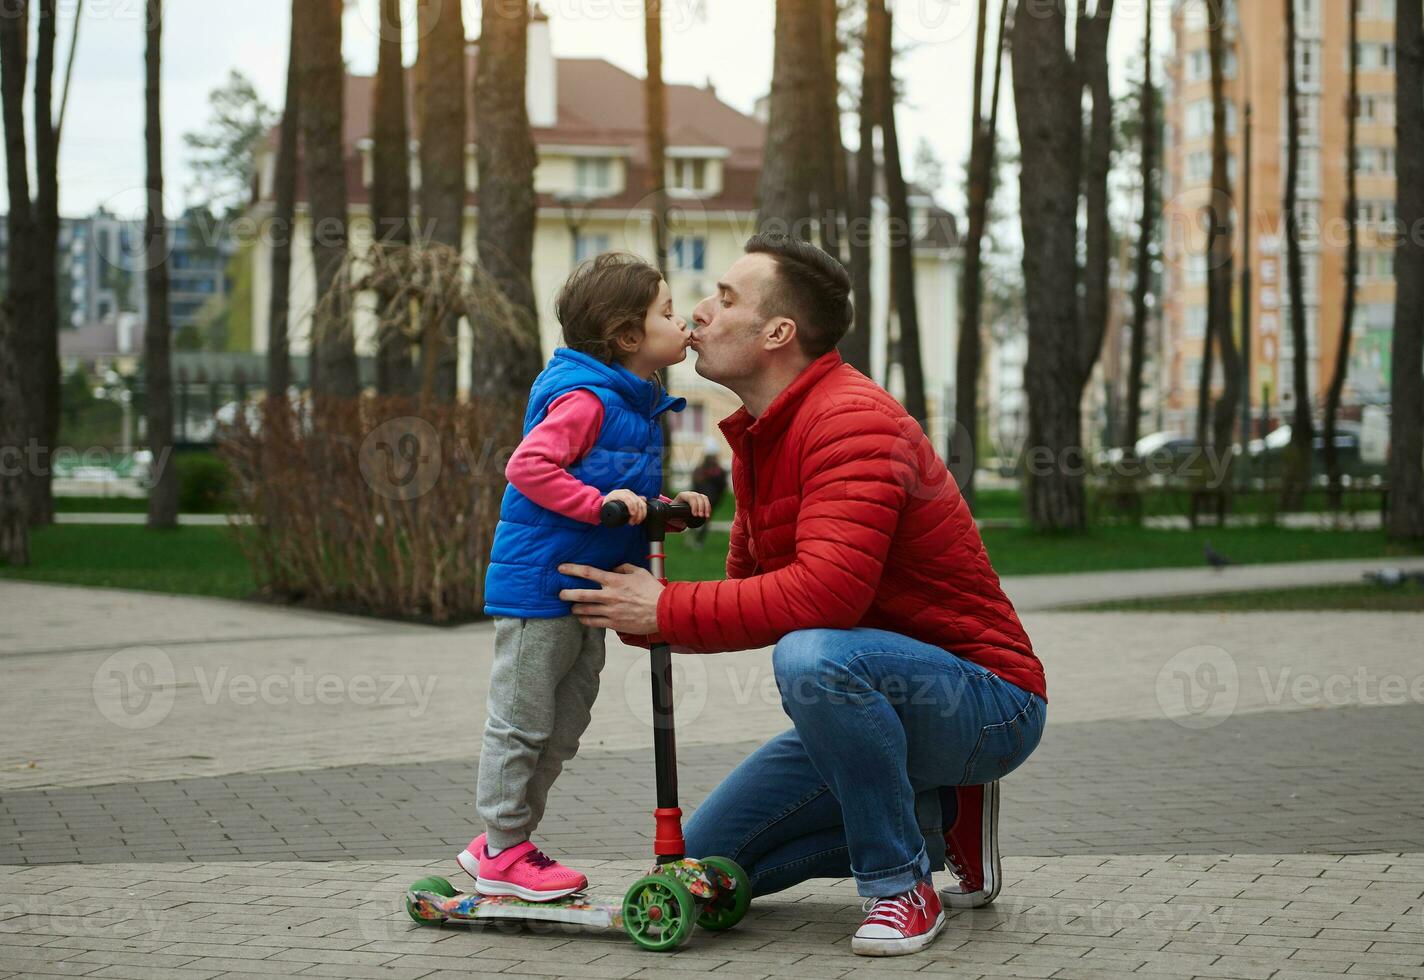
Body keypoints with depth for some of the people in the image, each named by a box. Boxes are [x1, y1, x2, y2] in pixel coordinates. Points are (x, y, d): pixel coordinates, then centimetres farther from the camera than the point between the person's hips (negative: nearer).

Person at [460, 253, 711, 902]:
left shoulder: (637, 406, 16)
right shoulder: (585, 399, -16)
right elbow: (529, 466, -25)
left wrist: (669, 505, 9)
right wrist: (599, 503, -28)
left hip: (586, 591, 10)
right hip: (538, 586, -10)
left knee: (563, 729, 15)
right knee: (522, 722, -2)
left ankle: (501, 842, 25)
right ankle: (502, 854, 7)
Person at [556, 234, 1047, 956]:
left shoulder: (853, 420, -22)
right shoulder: (758, 436, 9)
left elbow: (824, 594, -34)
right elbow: (752, 590, 13)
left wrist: (666, 610, -26)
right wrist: (637, 612, -6)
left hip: (986, 705, -9)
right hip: (874, 702, 9)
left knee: (812, 657, -39)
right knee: (707, 864, 5)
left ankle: (902, 884, -18)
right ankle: (938, 818, 12)